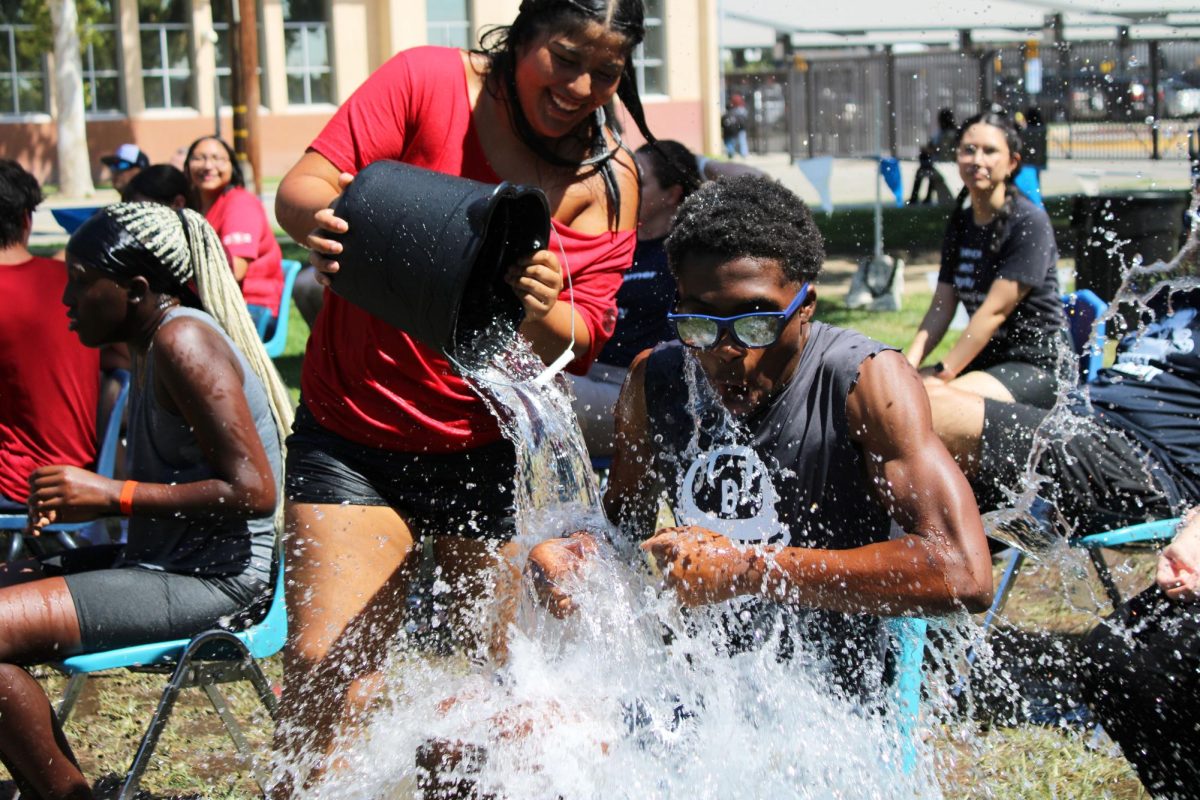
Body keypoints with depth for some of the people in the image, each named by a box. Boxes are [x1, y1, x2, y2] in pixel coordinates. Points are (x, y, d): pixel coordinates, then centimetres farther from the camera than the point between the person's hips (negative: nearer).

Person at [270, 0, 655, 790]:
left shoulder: (611, 182, 0)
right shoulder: (429, 81, -7)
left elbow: (584, 341, -3)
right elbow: (304, 186, -13)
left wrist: (544, 315, -27)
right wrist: (322, 218, -37)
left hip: (483, 449, 2)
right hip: (354, 432, -2)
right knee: (323, 668, -10)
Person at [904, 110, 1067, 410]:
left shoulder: (1029, 223, -13)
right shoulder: (960, 223, 11)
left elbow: (994, 311, -18)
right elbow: (941, 308, 7)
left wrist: (942, 373, -21)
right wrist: (907, 366, -9)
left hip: (1034, 367, -7)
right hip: (983, 361, 7)